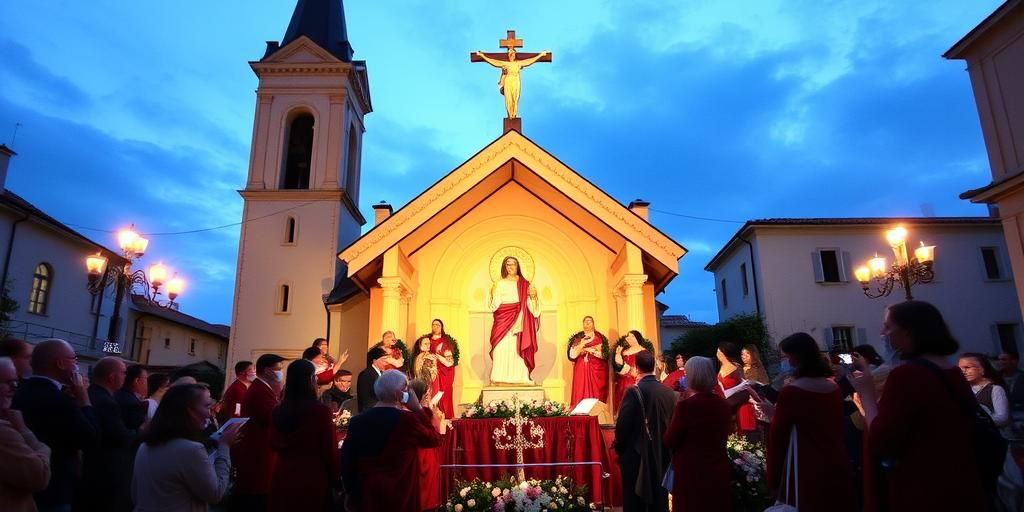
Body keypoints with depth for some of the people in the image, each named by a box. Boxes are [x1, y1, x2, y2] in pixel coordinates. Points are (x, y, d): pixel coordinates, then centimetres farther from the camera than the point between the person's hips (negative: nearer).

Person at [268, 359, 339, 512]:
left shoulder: (278, 410, -3)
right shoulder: (320, 411, -19)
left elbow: (274, 443, 11)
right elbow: (330, 450, -11)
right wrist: (334, 477, 2)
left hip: (283, 475, 5)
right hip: (313, 478, -5)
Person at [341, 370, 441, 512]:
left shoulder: (358, 421, -6)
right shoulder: (407, 420, -17)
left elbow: (347, 462, 0)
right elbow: (435, 440, -2)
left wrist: (352, 495, 12)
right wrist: (419, 409, -1)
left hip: (366, 495, 4)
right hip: (400, 495, -3)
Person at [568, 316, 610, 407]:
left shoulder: (599, 337, 7)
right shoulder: (577, 338, 9)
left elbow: (604, 354, -2)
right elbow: (572, 355, 1)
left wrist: (587, 349, -5)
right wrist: (582, 344, -12)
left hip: (596, 370, -1)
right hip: (581, 370, 1)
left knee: (596, 394, -7)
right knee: (581, 395, -7)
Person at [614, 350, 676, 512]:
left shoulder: (634, 391, -15)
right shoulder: (669, 392, -1)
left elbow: (622, 425, -16)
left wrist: (618, 448, 0)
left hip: (636, 455, -5)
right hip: (662, 455, 5)